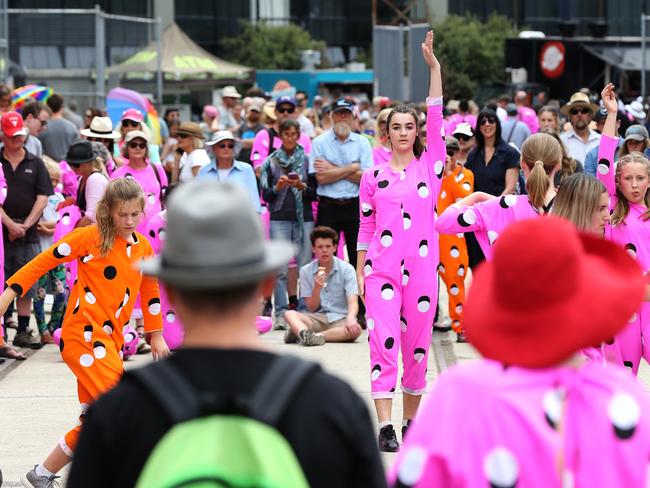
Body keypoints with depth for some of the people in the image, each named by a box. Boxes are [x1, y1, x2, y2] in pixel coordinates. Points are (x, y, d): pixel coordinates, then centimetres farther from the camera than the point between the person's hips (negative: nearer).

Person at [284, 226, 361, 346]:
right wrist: (317, 288, -15)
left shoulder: (347, 269, -1)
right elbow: (312, 308, 4)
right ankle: (305, 332, -59)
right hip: (317, 319, 2)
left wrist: (350, 318, -35)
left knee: (355, 329, -35)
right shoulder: (306, 271, 4)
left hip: (340, 319, -2)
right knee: (290, 314, -25)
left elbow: (353, 302, -12)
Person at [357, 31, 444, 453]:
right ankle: (385, 426, -13)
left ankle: (411, 420, 19)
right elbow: (365, 228, 10)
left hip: (422, 268, 1)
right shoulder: (374, 176, 7)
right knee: (383, 341, -11)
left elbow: (437, 118, -4)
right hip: (381, 267, -1)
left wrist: (434, 65, -9)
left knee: (417, 346, 7)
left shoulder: (430, 165, 6)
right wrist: (360, 273, 6)